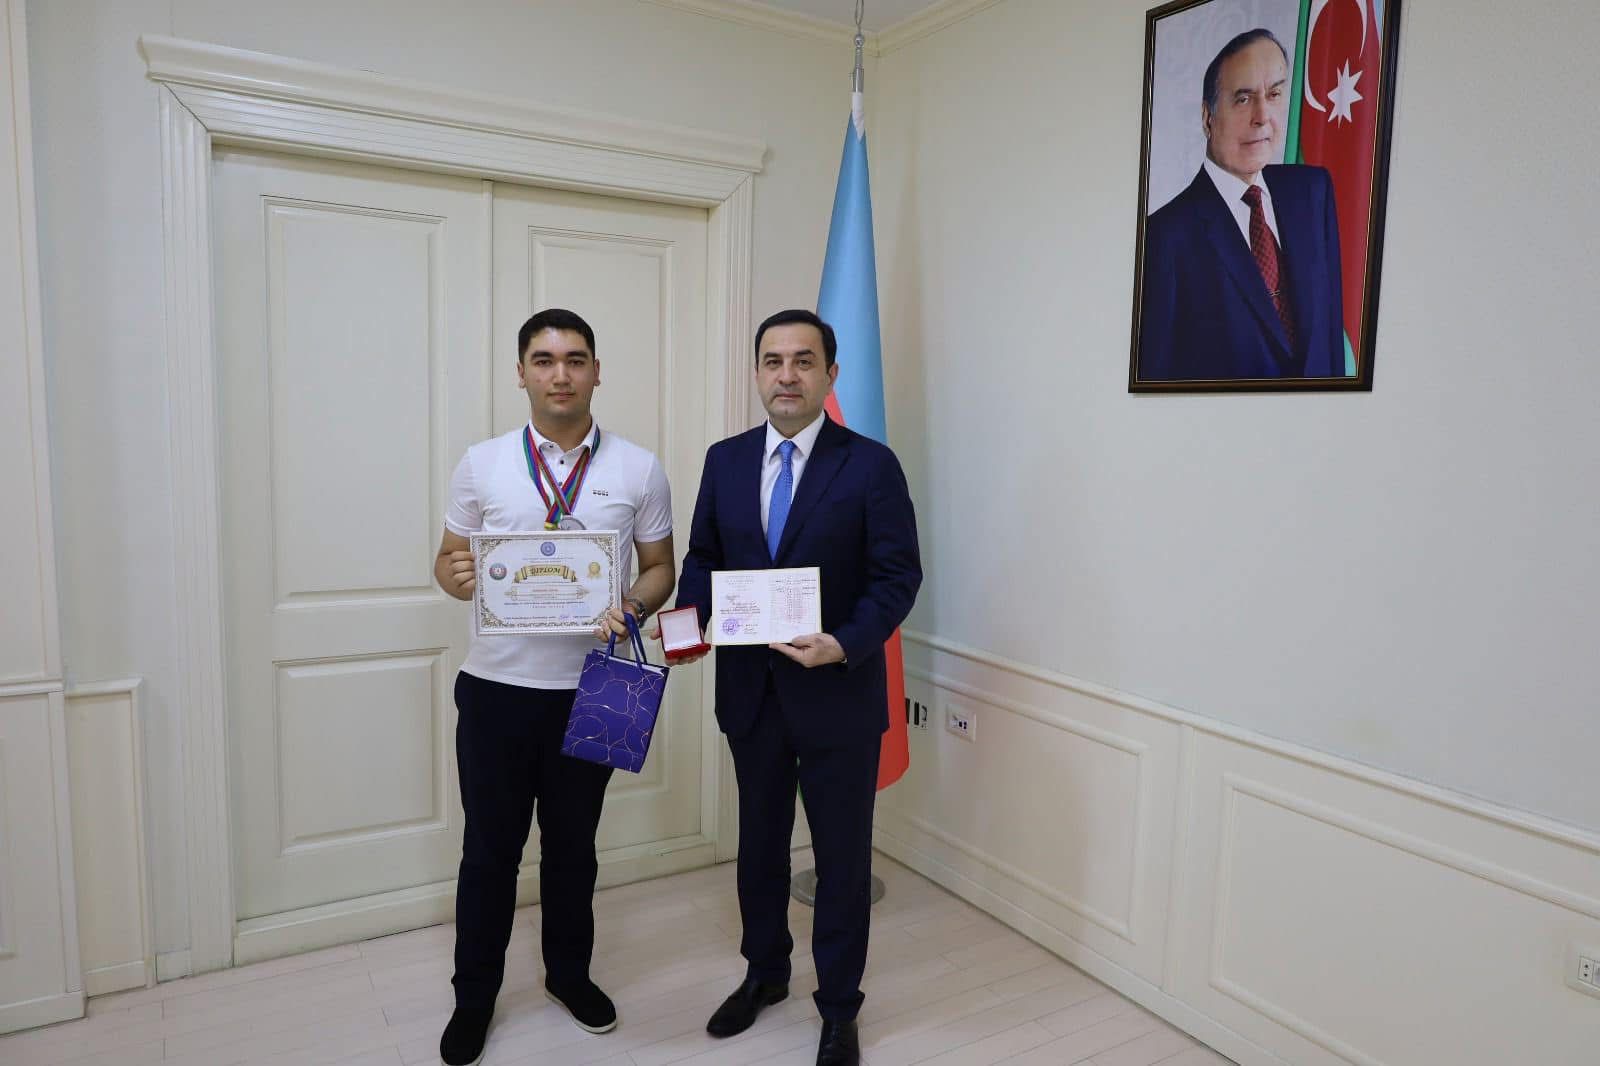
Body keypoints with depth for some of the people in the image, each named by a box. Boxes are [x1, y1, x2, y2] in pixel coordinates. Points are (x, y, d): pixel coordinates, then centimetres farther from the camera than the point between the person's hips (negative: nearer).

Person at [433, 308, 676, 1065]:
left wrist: (632, 609, -17)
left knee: (573, 844, 17)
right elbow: (448, 559, 6)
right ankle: (474, 995, 34)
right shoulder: (481, 464, 0)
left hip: (590, 688, 0)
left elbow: (660, 568, 4)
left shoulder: (639, 470, -1)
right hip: (496, 686, 0)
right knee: (489, 848, 13)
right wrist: (453, 575, -18)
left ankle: (569, 973, 40)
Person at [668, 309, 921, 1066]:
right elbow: (703, 556, 9)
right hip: (749, 689, 4)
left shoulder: (870, 464, -8)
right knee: (759, 841, 20)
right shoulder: (725, 460, 4)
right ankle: (763, 973, 43)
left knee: (843, 854, 11)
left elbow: (898, 575, -11)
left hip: (840, 694, -3)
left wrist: (844, 645, -25)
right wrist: (689, 613, -10)